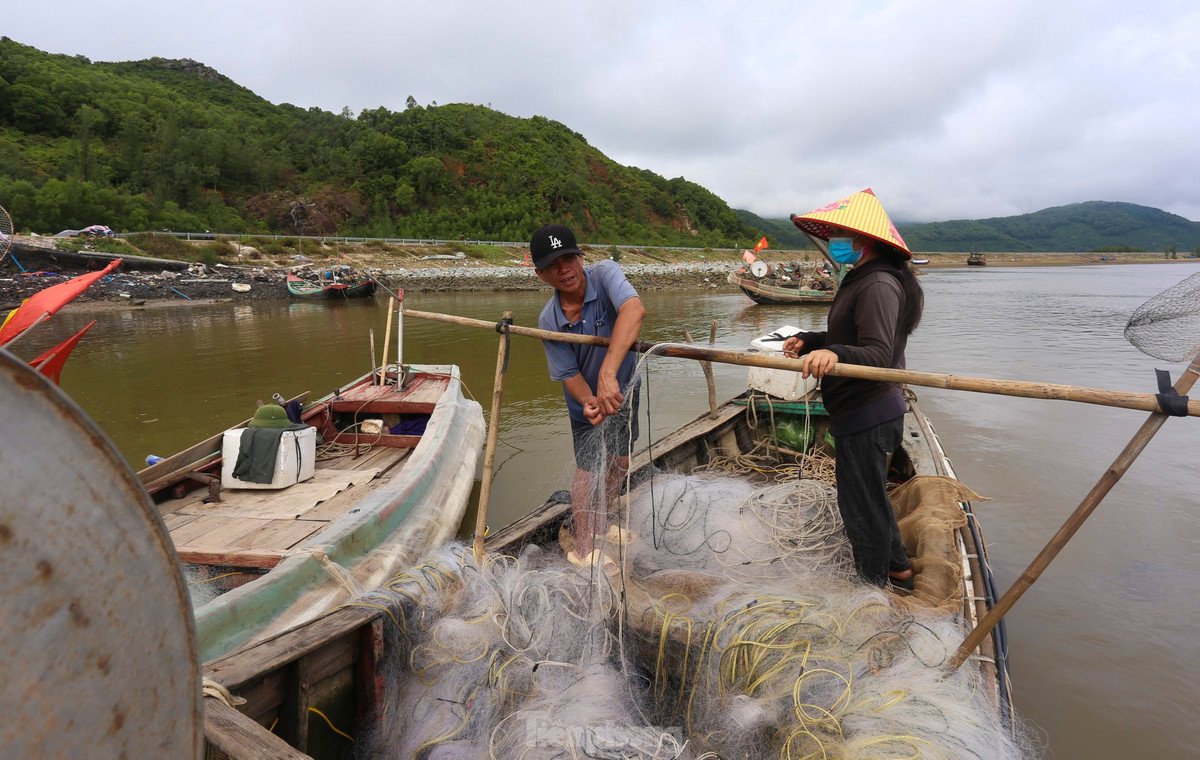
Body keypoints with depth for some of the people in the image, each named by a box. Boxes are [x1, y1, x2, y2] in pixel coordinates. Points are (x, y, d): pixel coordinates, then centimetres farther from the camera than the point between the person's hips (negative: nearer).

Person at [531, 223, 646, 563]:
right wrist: (589, 402, -42)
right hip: (585, 402, -1)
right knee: (588, 472, 5)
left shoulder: (604, 273, -29)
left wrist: (608, 373, -61)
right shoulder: (549, 321, -23)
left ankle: (600, 524, 45)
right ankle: (584, 546, 28)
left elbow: (634, 310, -49)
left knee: (618, 463, 18)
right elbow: (569, 374, -19)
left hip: (623, 388, 2)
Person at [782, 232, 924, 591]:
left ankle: (874, 586, 22)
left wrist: (836, 353, -48)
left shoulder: (878, 286, -21)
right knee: (869, 495, 26)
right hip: (867, 411, 11)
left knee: (861, 504, 4)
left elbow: (878, 355, -31)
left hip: (867, 417, -11)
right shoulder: (863, 280, 13)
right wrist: (809, 340, 1)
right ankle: (898, 568, 43)